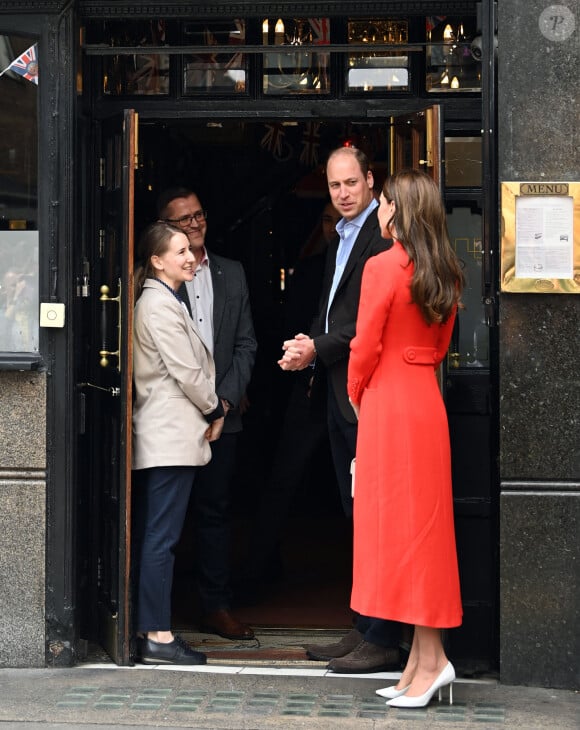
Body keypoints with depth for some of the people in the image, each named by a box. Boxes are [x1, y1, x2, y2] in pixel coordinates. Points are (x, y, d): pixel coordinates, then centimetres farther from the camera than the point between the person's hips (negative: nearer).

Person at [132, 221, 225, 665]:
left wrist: (210, 410, 12)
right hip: (173, 433, -11)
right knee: (161, 537, -9)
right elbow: (186, 371, -15)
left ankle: (149, 627, 14)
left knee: (154, 535, 10)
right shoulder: (160, 304, -12)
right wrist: (214, 410, -1)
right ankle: (158, 636, -8)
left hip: (162, 434, 11)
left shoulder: (160, 300, 19)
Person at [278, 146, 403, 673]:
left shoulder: (385, 236, -12)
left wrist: (319, 348, -15)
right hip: (340, 393, 10)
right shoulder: (342, 239, 19)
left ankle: (383, 641, -1)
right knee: (357, 516, 14)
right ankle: (364, 630, 21)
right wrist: (306, 345, 3)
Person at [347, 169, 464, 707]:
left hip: (388, 403, -7)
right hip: (427, 401, 7)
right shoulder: (444, 274, 9)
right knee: (422, 521, 9)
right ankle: (423, 658, 12)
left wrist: (356, 394, 4)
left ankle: (430, 658, -5)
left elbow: (365, 346, -11)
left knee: (398, 523, -3)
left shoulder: (383, 267, -12)